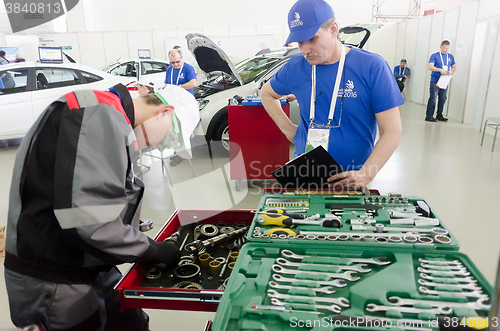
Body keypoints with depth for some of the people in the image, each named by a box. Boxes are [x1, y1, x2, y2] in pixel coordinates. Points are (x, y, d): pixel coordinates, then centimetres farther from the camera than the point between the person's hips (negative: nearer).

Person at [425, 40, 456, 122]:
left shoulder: (450, 57, 12)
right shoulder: (435, 56, -3)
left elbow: (454, 66, 19)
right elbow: (430, 66, -13)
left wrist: (451, 71, -4)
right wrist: (440, 70, -24)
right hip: (435, 80, -5)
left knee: (443, 98, 10)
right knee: (433, 98, -9)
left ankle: (439, 115, 21)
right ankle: (429, 116, -5)